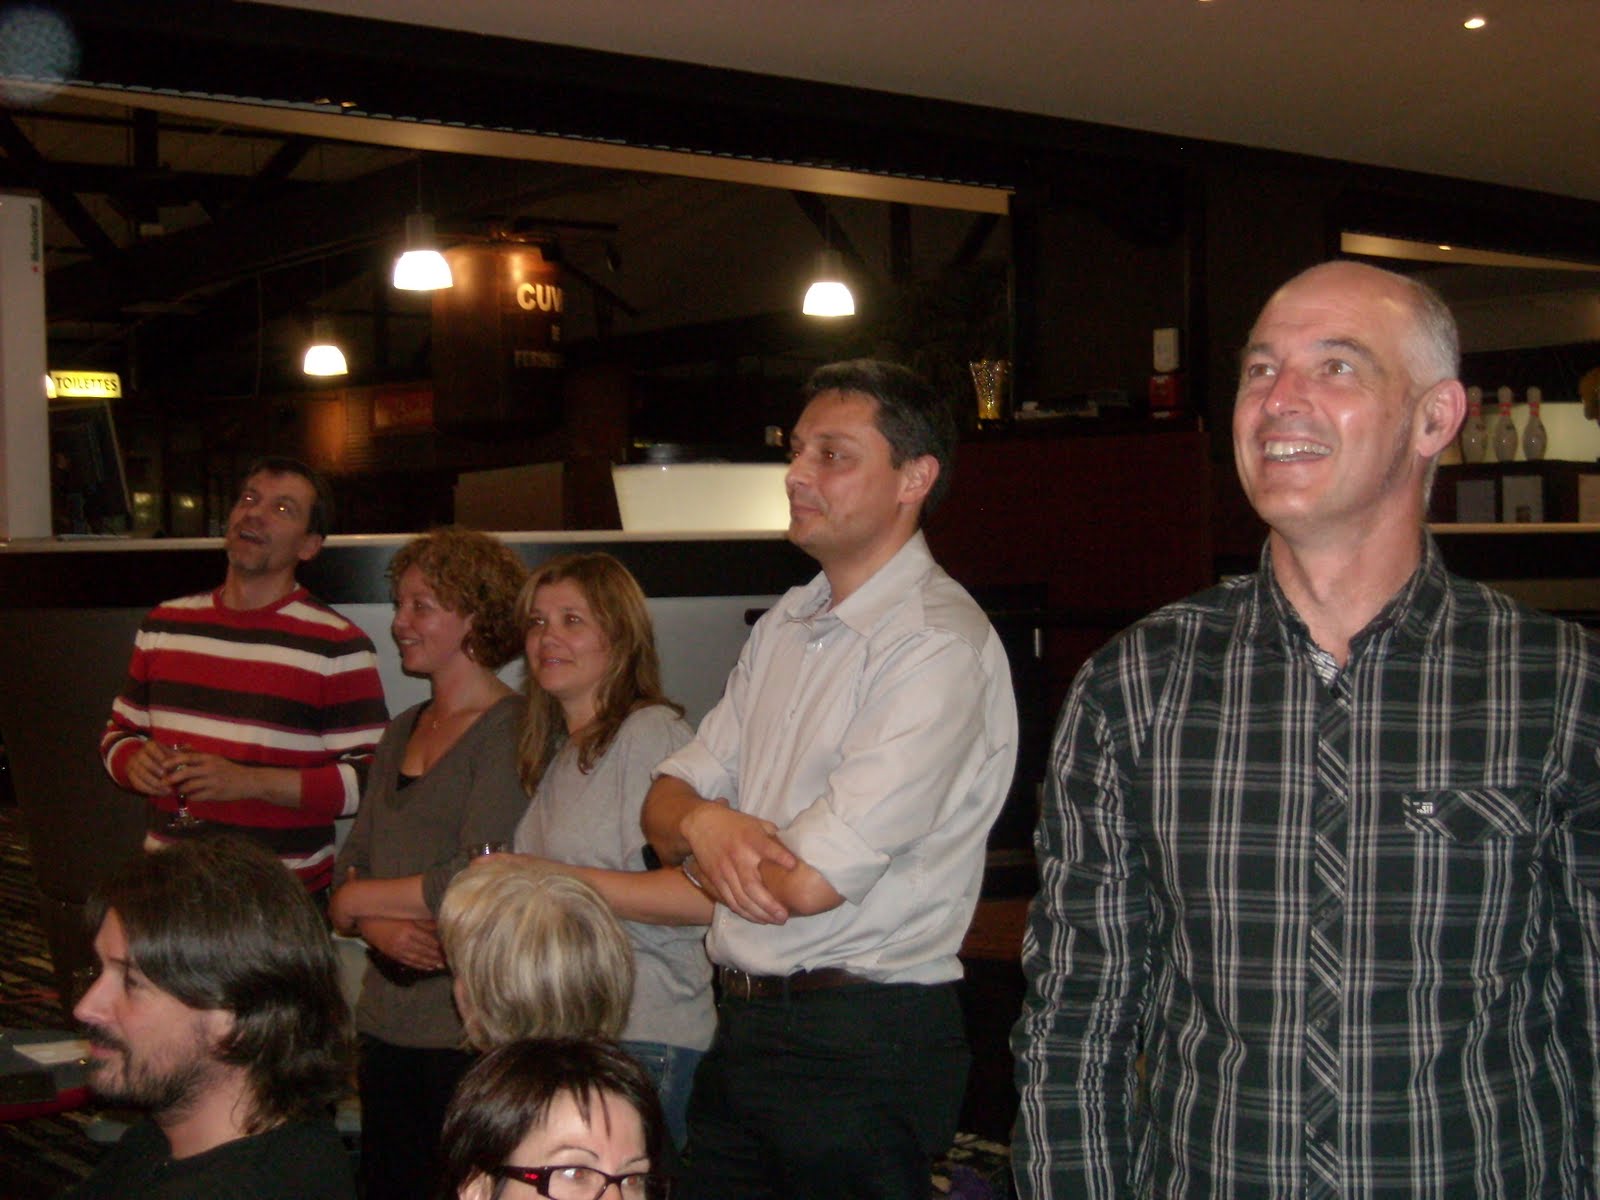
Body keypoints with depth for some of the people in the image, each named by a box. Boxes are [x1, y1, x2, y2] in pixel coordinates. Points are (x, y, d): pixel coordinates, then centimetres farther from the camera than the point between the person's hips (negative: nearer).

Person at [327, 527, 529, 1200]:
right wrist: (378, 927, -9)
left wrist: (355, 902, -5)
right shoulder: (401, 734, 15)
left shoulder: (509, 731, -10)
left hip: (469, 1031, -7)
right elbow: (354, 860, 13)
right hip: (387, 1024, 7)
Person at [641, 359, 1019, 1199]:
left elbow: (810, 883, -22)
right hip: (742, 1028, 8)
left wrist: (704, 849, -2)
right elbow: (665, 803, 10)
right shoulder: (785, 625, 11)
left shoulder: (939, 645, -17)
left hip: (864, 1047, -8)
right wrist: (706, 823, -13)